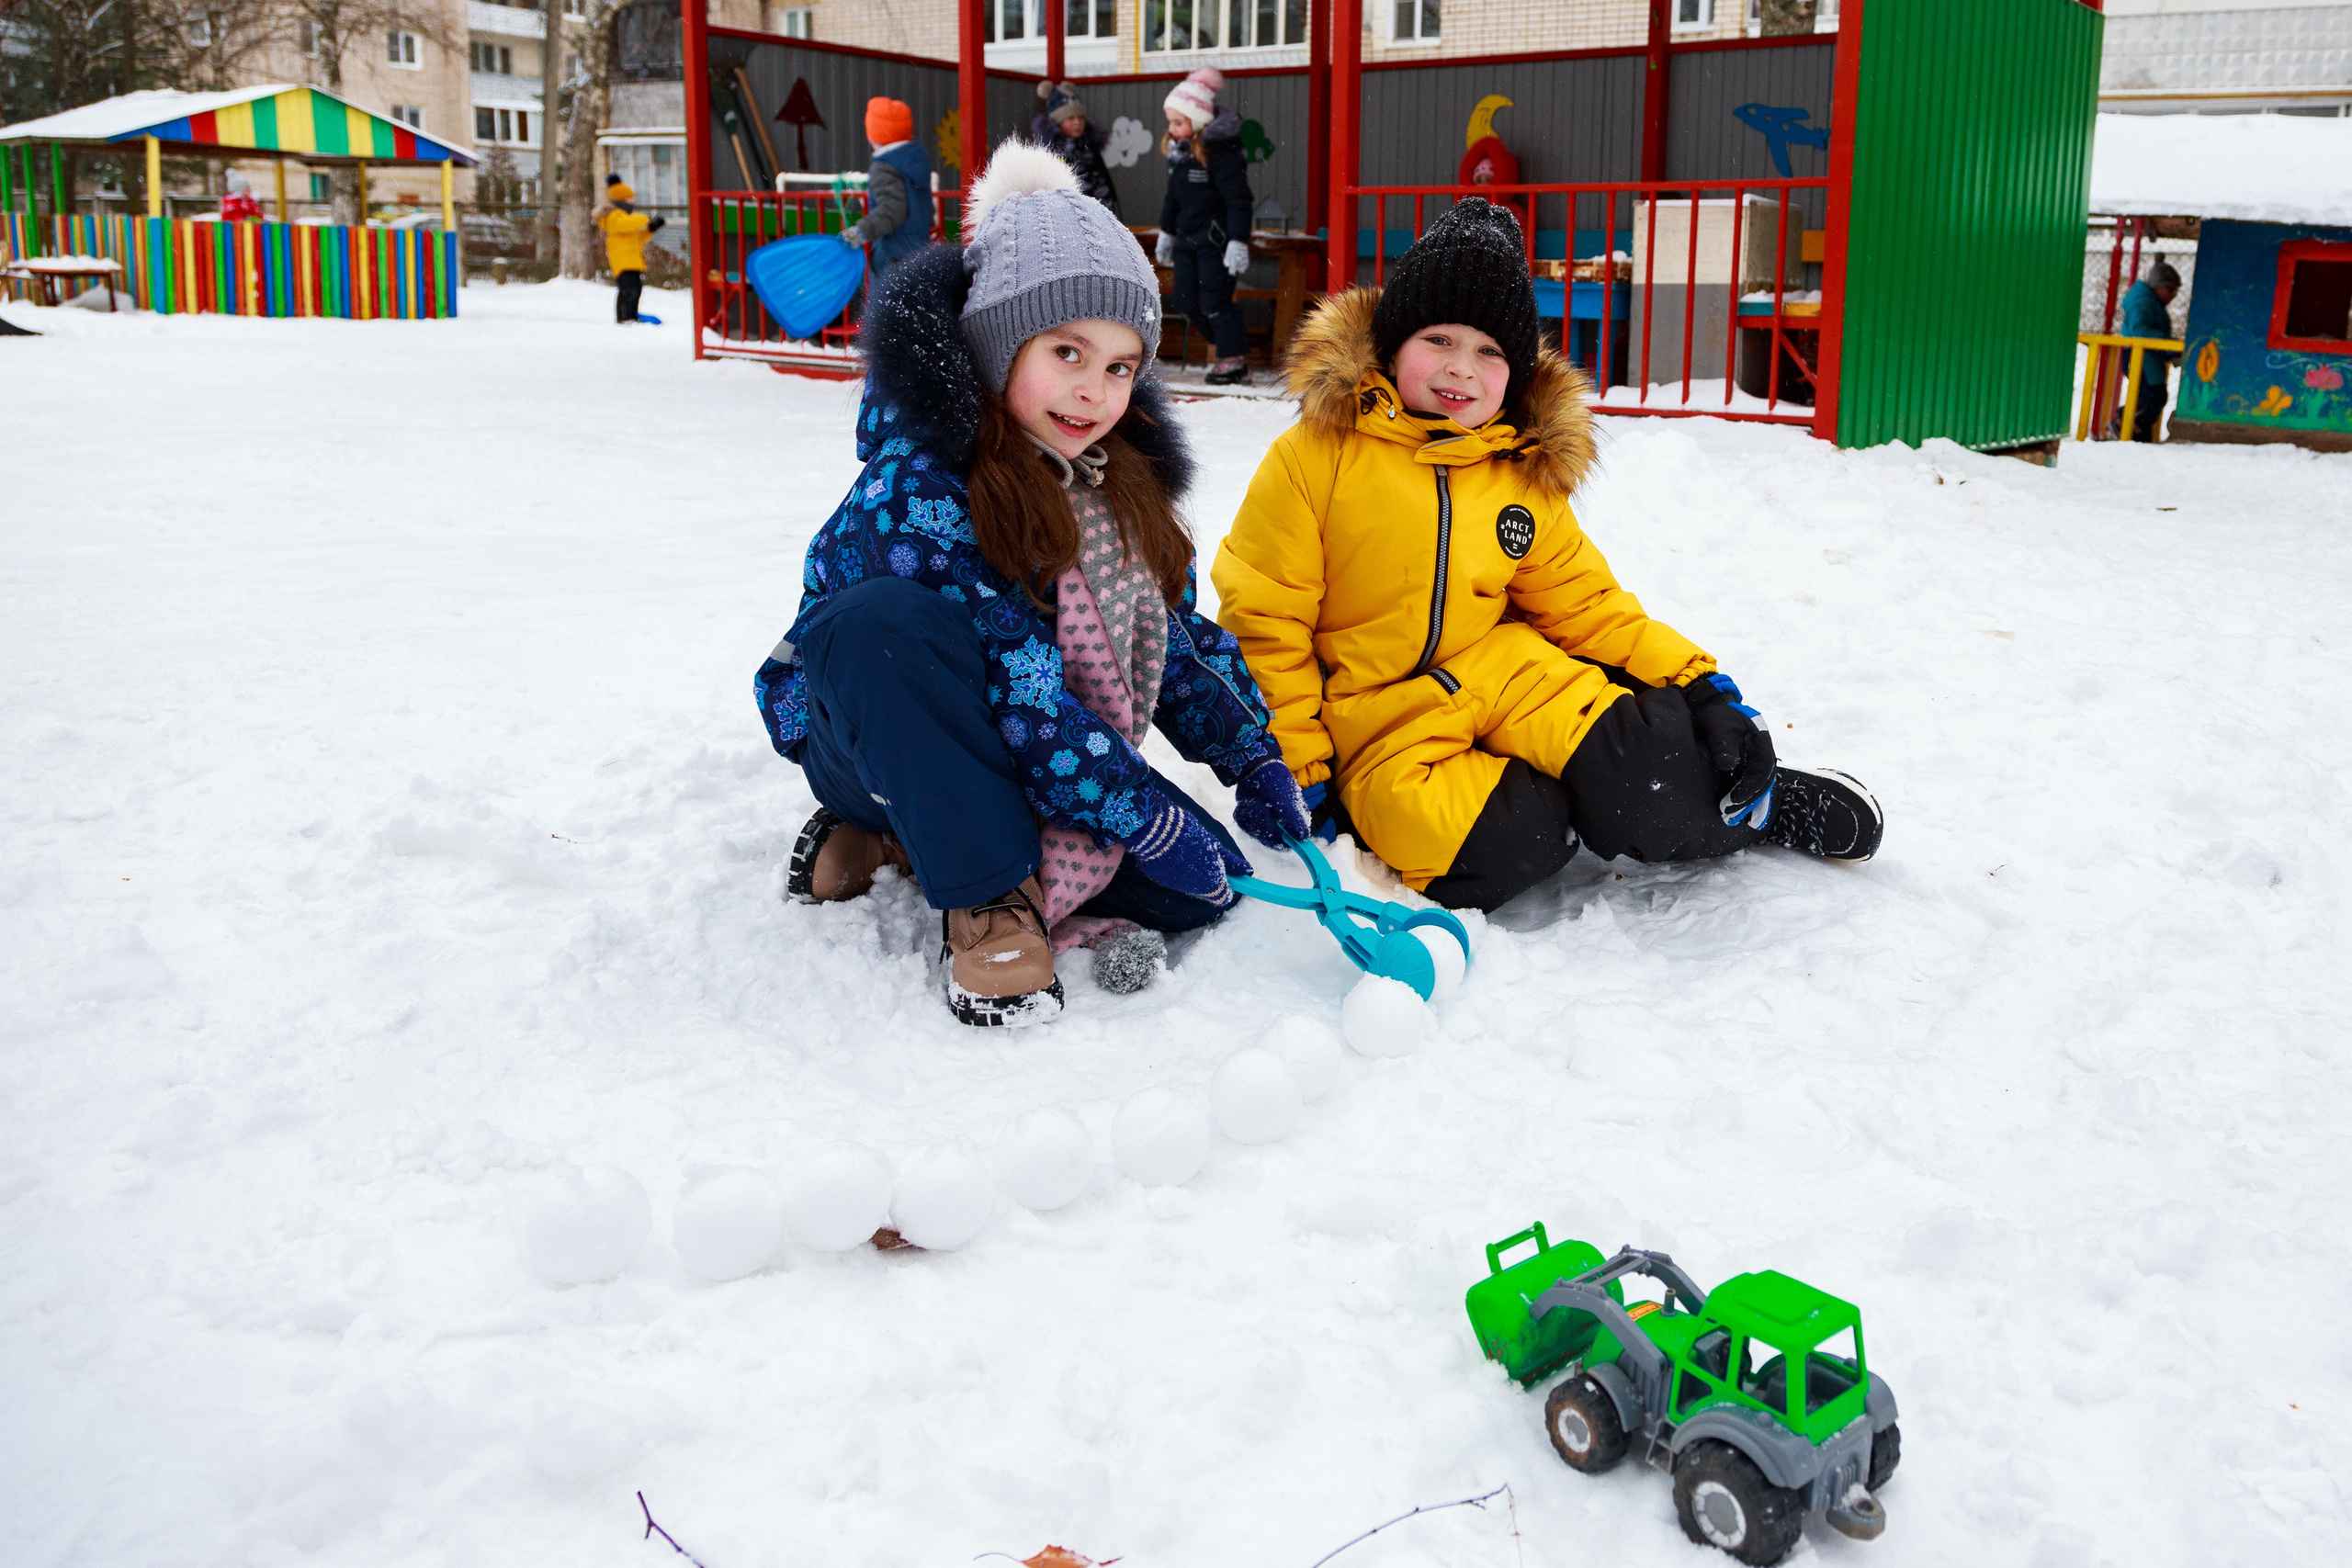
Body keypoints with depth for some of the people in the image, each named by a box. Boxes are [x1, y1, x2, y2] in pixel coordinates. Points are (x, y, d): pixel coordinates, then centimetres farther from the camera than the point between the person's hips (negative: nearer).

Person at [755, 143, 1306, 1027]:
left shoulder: (1119, 483, 0)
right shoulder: (917, 487, -25)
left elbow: (1176, 635, 10)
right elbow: (1012, 686, -29)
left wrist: (1254, 760, -2)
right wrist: (1144, 818, -28)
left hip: (1040, 757, 7)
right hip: (868, 743, -7)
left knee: (1200, 885, -13)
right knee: (886, 620, -39)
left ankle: (904, 842, 1)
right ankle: (986, 893, -23)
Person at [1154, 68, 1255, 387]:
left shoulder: (1221, 151, -18)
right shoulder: (1178, 151, 9)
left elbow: (1239, 200, -18)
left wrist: (1238, 242, -22)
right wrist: (1166, 233, 26)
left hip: (1216, 239, -9)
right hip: (1188, 238, 9)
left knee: (1214, 301, -7)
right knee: (1187, 302, 7)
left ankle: (1234, 361, 6)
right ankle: (1228, 348, 20)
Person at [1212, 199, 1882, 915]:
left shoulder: (1525, 474, 8)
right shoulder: (1318, 453, -8)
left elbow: (1585, 604, 14)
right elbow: (1261, 616, -7)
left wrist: (1702, 688, 0)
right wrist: (1300, 774, -9)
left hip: (1509, 674, 4)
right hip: (1380, 718, -4)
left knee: (1643, 778, -22)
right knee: (1496, 853, -31)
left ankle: (1742, 801, 9)